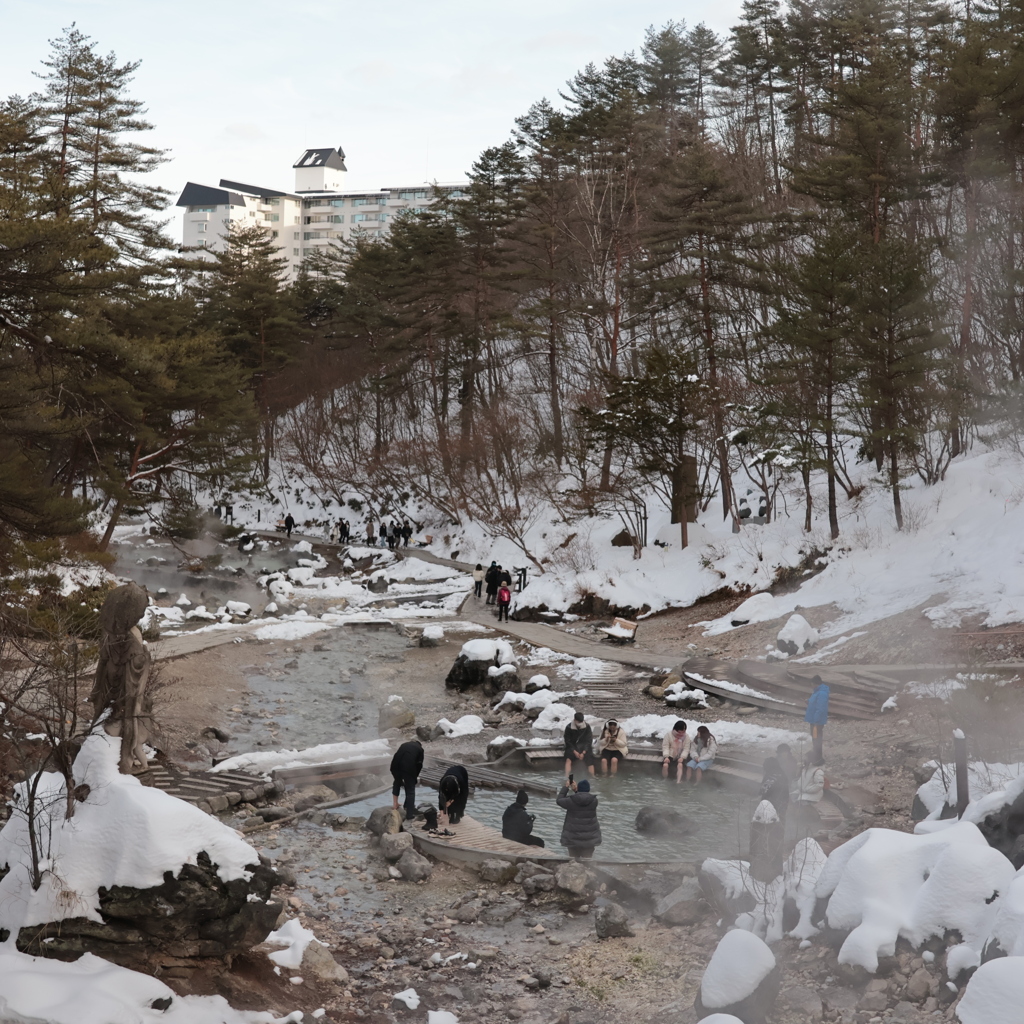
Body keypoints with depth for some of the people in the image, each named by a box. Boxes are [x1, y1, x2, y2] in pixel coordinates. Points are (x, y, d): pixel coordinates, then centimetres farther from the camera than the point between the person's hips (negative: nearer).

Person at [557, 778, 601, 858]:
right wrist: (576, 791, 7)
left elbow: (559, 800, 5)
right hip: (589, 837, 1)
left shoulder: (571, 801, -12)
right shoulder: (594, 800, -6)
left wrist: (566, 787, 11)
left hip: (573, 837, -1)